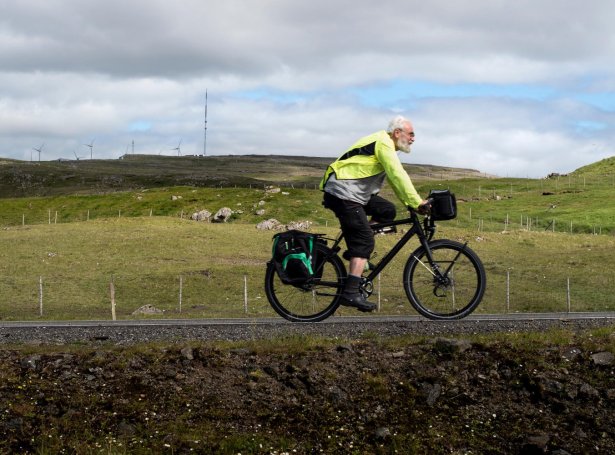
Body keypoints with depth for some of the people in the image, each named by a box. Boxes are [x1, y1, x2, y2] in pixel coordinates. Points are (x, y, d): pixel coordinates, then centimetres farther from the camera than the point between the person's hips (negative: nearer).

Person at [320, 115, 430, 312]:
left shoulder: (384, 145, 19)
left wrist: (410, 203, 11)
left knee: (387, 211, 8)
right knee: (365, 240, -13)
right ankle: (351, 293, -17)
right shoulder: (384, 144, -13)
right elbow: (398, 176, -22)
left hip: (355, 193, 10)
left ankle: (356, 251, 9)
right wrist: (417, 202, -22)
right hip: (343, 194, -10)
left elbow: (395, 178, 20)